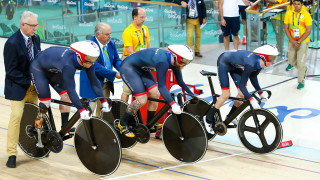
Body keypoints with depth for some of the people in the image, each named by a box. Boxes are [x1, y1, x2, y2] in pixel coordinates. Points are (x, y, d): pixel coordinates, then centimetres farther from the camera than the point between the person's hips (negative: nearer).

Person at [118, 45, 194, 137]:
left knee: (155, 94, 0)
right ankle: (122, 124, 2)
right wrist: (173, 104, -45)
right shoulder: (163, 61, -34)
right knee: (142, 100, -15)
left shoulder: (173, 60, -8)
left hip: (141, 69, 9)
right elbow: (161, 86, -38)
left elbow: (180, 82, 5)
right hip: (128, 68, -9)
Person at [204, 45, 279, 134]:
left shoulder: (259, 62, -16)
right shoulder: (250, 64, -40)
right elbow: (242, 85, -34)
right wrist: (251, 99, -39)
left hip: (234, 65, 8)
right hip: (223, 62, -8)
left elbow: (253, 77, 1)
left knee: (242, 94, 1)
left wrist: (260, 92, -6)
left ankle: (230, 117, 23)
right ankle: (208, 118, 7)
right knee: (226, 95, -10)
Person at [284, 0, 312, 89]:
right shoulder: (289, 14, -3)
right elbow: (286, 28, 0)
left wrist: (298, 42, -17)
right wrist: (292, 41, -11)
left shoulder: (306, 15, -13)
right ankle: (304, 69, 42)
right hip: (292, 41, 4)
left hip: (303, 42, -4)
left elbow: (308, 31, -13)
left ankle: (301, 81, 12)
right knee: (291, 60, 13)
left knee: (301, 62, -6)